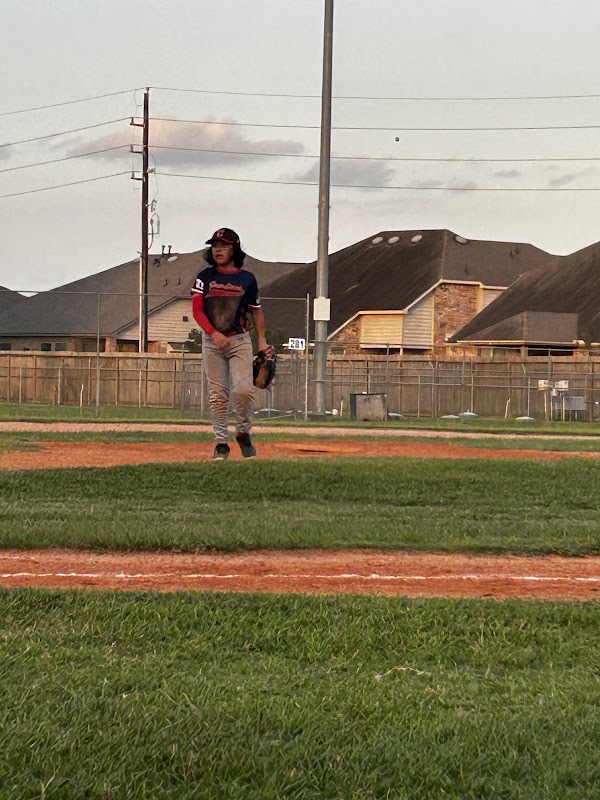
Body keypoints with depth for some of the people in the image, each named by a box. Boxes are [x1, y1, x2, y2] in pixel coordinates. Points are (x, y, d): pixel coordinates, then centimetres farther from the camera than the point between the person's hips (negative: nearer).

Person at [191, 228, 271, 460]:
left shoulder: (247, 279, 5)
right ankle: (221, 442, 9)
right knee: (217, 394, 1)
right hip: (211, 341, 1)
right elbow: (197, 310, -2)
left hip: (240, 340, -1)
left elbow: (256, 310, 14)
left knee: (243, 389, -15)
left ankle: (244, 432, 8)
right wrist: (213, 333, -17)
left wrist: (262, 340, 6)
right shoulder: (204, 277, 4)